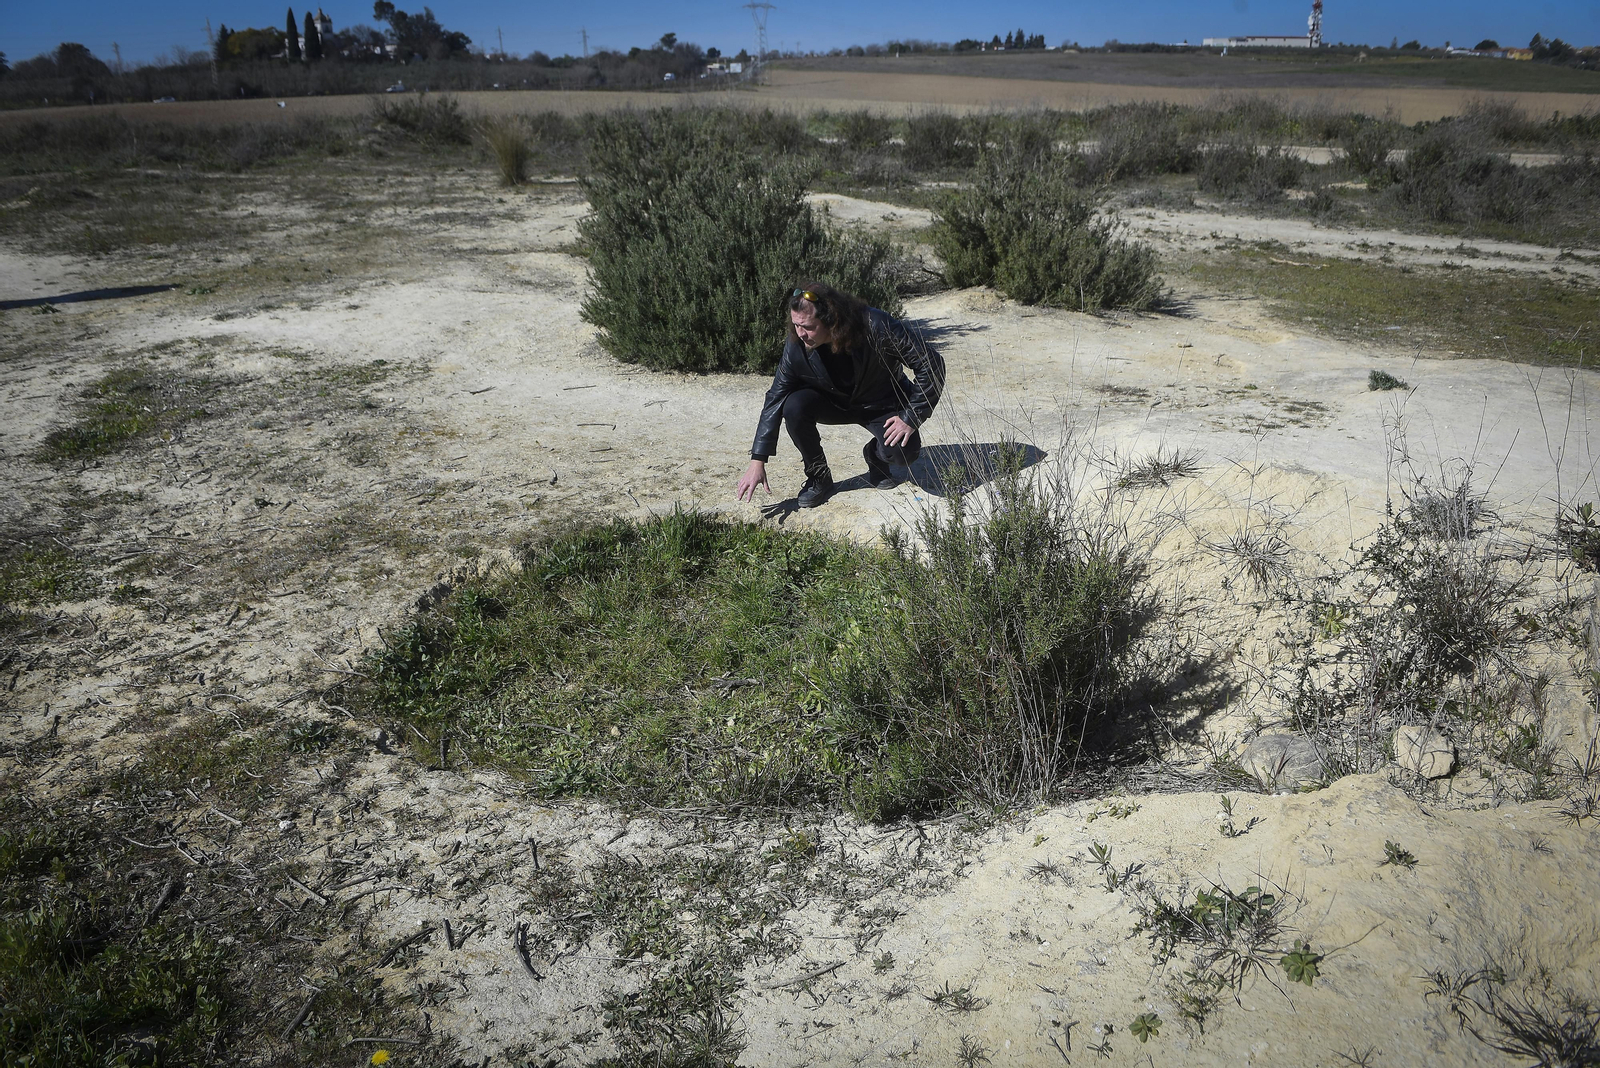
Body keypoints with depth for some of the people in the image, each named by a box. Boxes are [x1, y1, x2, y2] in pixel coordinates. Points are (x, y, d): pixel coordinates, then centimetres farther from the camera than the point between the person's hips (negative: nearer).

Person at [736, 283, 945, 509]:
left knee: (904, 452, -29)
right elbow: (775, 401, -16)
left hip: (883, 405, -2)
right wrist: (757, 462, -20)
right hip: (834, 403, 2)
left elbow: (931, 362, -24)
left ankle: (875, 455, 10)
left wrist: (911, 418, -25)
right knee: (794, 407, -28)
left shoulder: (876, 328, -32)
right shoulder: (796, 346, -23)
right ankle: (818, 478, -5)